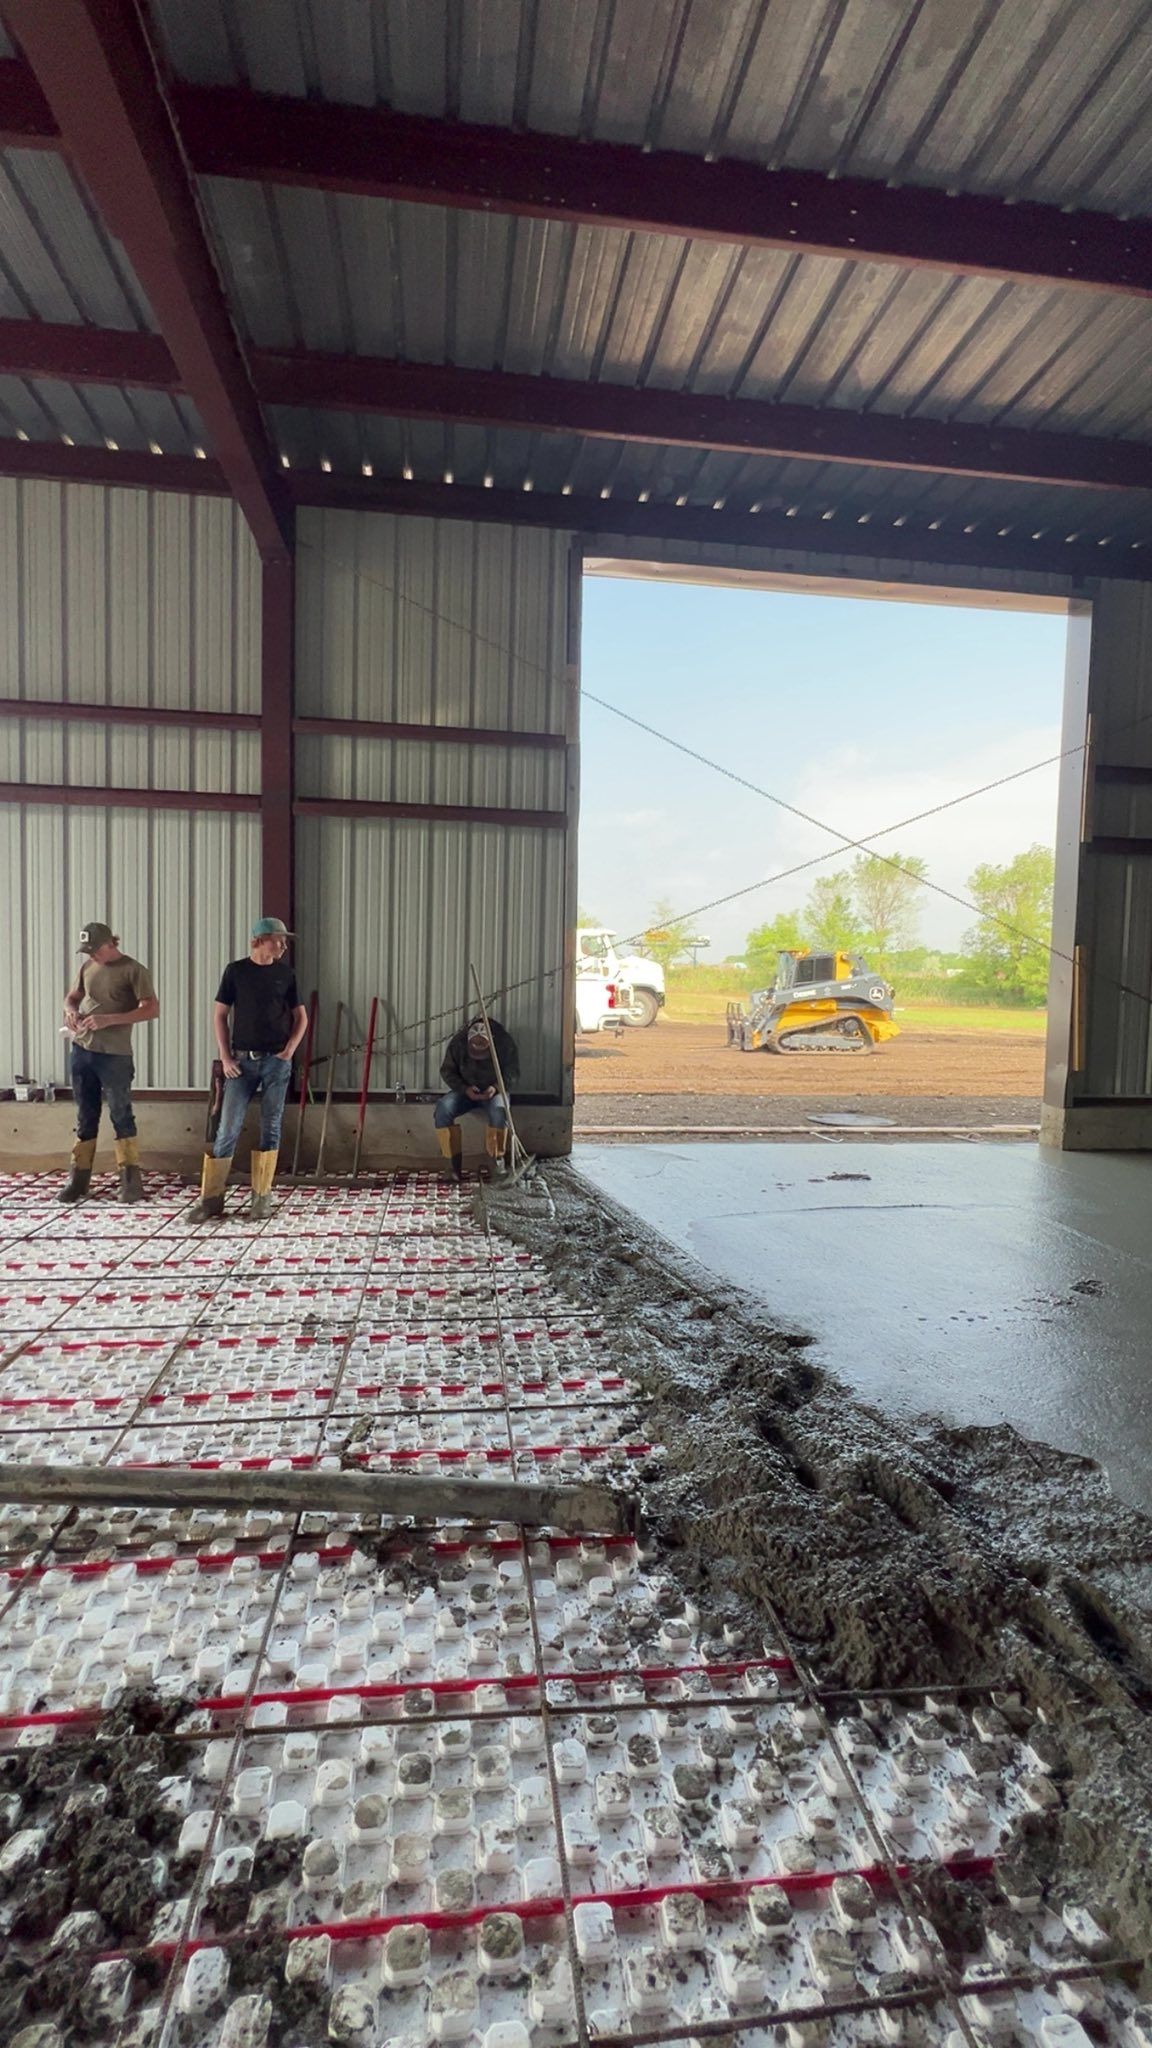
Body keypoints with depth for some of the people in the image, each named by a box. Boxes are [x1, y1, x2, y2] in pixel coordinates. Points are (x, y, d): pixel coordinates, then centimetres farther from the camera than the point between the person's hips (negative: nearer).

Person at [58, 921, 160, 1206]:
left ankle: (131, 1179, 6)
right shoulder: (87, 967, 11)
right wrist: (71, 1010, -2)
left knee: (121, 1115, -1)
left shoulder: (134, 970, -8)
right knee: (85, 1116, 11)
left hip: (115, 1054, -6)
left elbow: (152, 1009, -16)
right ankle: (79, 1178, 18)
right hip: (81, 1050, 6)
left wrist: (109, 1019, -23)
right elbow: (71, 997, 23)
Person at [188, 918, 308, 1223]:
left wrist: (290, 1048, -2)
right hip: (242, 1060, -1)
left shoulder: (285, 973, 6)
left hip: (277, 1061, 1)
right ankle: (211, 1198, 8)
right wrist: (225, 1057, -3)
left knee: (270, 1128, 4)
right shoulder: (236, 970, 2)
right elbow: (220, 1015, 5)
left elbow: (300, 1016, 12)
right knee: (228, 1129, -1)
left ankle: (261, 1198, 13)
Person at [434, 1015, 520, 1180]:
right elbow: (447, 1071, -3)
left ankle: (497, 1157, -15)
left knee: (499, 1110, -36)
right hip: (466, 1091, 2)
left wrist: (496, 1087, -24)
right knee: (442, 1109, -27)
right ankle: (454, 1160, -17)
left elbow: (513, 1072, -6)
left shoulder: (505, 1041, -16)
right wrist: (465, 1089, -19)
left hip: (493, 1092, -2)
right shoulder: (458, 1042, -14)